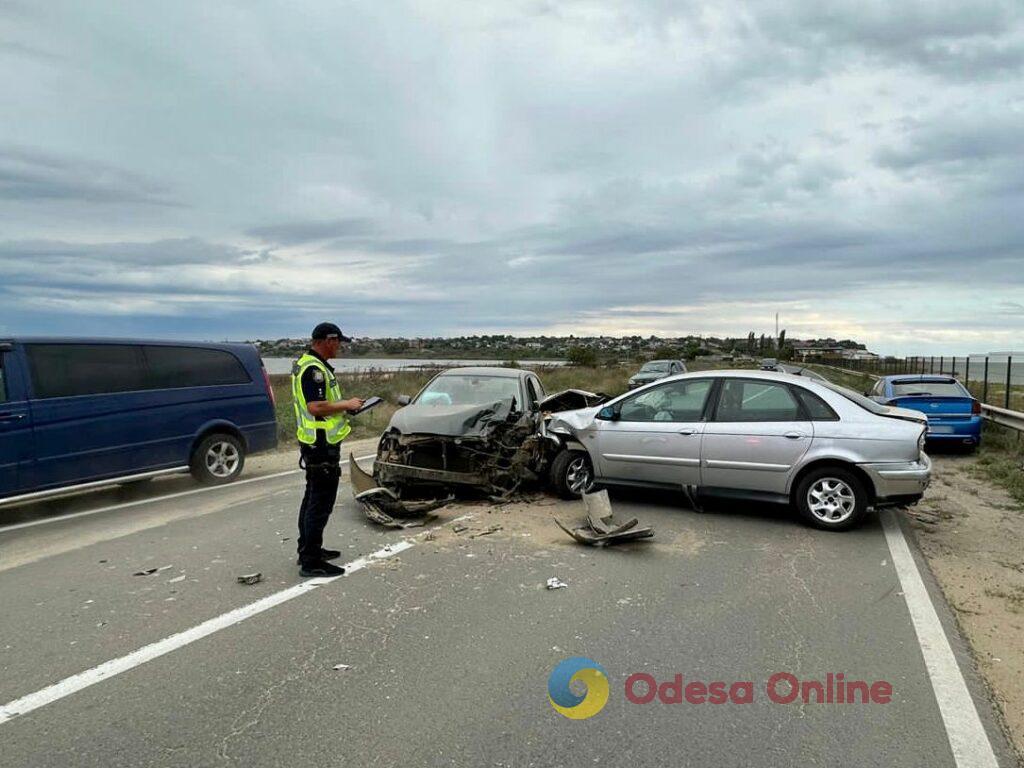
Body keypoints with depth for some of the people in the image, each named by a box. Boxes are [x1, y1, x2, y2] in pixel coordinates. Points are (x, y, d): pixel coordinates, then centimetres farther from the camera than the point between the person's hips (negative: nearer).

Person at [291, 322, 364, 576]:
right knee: (321, 503, -6)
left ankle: (307, 550, 31)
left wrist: (343, 406, 12)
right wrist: (347, 405, -16)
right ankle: (311, 561, -1)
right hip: (322, 444, -11)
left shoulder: (306, 363, 14)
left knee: (313, 498, 19)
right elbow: (316, 407, -28)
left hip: (314, 443, 11)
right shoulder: (314, 368, -19)